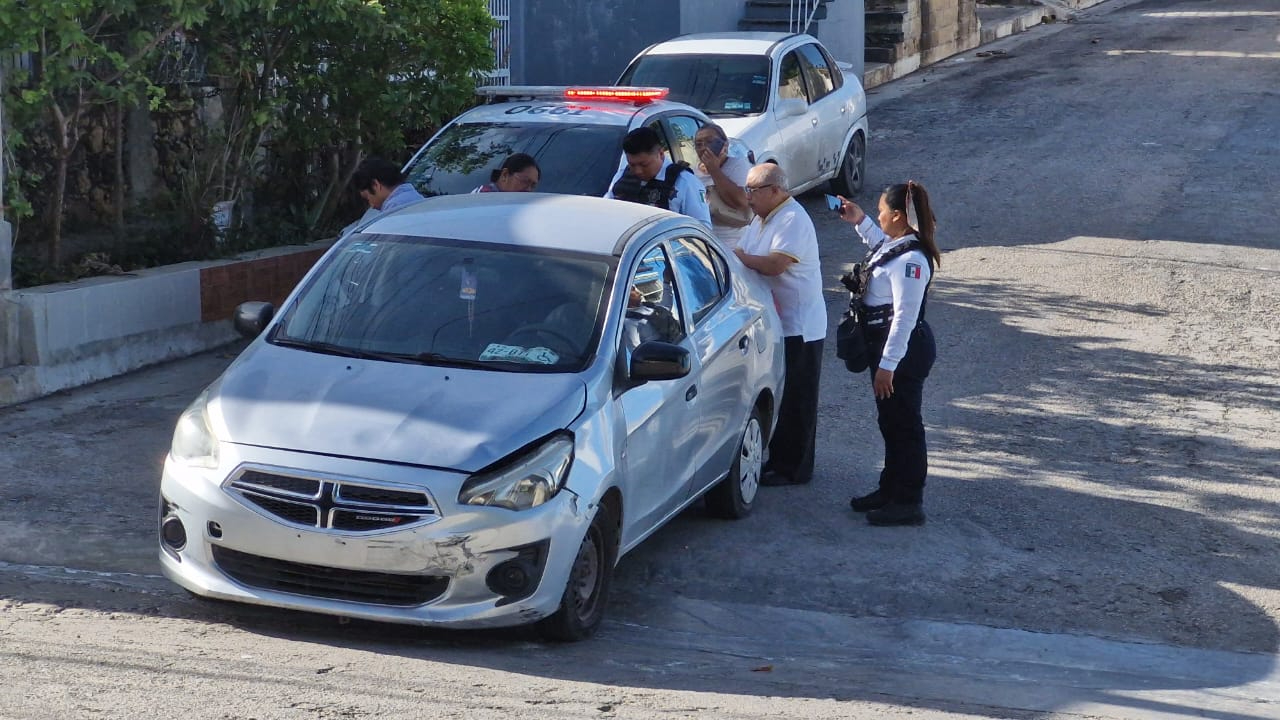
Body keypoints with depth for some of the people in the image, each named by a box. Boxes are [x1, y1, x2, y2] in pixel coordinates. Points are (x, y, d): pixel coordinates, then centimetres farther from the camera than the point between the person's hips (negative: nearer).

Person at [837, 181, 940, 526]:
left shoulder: (910, 259, -24)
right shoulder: (895, 245, 7)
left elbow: (904, 316, -26)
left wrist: (888, 365, -25)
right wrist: (860, 222, 26)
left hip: (904, 354, -10)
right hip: (891, 350, 10)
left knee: (904, 425, -2)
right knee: (890, 422, 19)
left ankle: (908, 503, 7)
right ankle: (891, 490, 32)